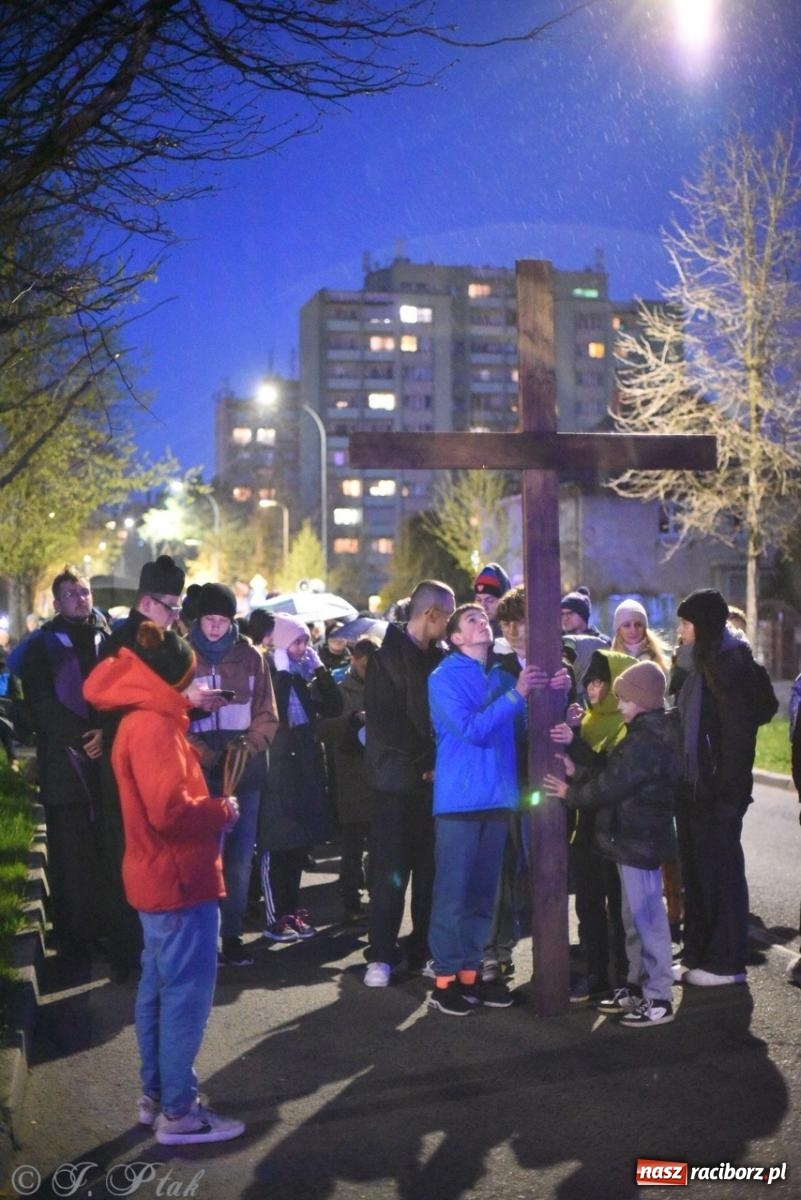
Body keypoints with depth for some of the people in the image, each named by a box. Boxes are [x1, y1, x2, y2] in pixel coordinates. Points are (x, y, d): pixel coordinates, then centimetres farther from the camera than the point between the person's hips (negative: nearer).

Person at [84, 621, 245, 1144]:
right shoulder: (153, 727, -21)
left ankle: (156, 1094, 28)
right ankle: (178, 1112, 6)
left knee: (160, 989, 18)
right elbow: (170, 810, -27)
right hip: (179, 880, -11)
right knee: (186, 994, -2)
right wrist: (222, 809, -13)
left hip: (162, 877, 11)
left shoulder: (143, 720, 11)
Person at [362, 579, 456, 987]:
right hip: (397, 779, -5)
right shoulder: (388, 656, -5)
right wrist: (425, 760, -11)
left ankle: (423, 950, 14)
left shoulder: (439, 657, 13)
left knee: (430, 869, 5)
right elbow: (382, 723, -11)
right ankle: (381, 956, 8)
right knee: (390, 871, -1)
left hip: (434, 778, 5)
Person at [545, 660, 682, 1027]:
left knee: (647, 919, -5)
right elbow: (611, 772, 12)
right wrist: (578, 772, -2)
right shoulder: (649, 733, 13)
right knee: (635, 918, 18)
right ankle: (637, 986, 28)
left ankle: (658, 999, 1)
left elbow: (610, 785, -21)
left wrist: (571, 793, -8)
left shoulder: (645, 742, -21)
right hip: (636, 839, 11)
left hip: (639, 841, -11)